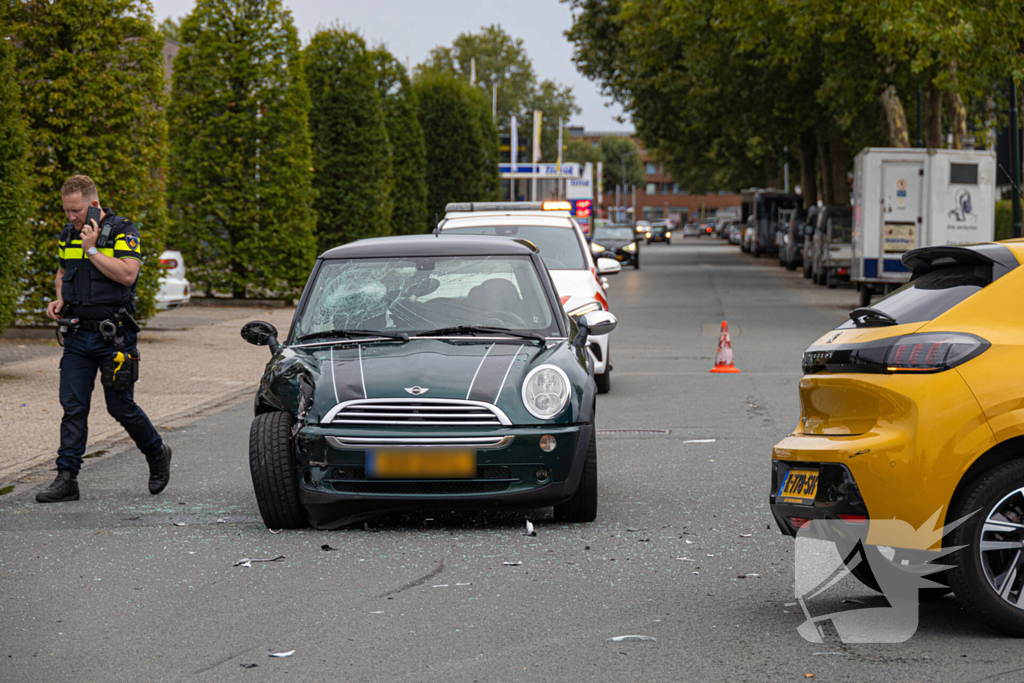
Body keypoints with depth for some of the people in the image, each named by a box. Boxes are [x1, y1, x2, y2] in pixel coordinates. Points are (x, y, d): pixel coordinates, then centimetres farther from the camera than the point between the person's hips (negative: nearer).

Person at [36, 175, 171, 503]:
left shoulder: (122, 231, -8)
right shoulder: (67, 234, 11)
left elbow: (127, 273, -20)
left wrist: (92, 249, -18)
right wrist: (59, 300, 5)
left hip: (114, 337, -5)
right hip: (77, 334, 5)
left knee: (121, 406, 1)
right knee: (72, 407, -1)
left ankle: (157, 453, 25)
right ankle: (66, 478, -1)